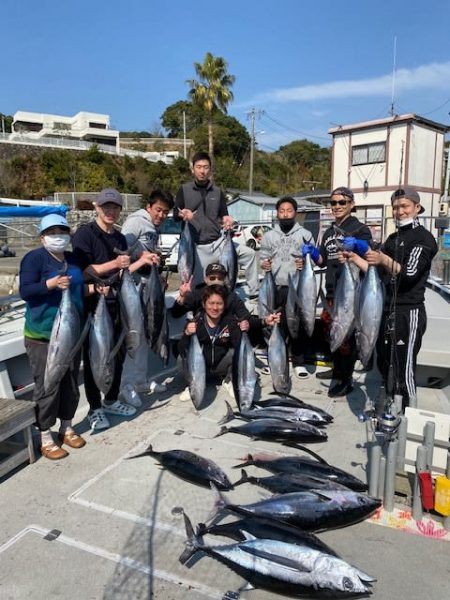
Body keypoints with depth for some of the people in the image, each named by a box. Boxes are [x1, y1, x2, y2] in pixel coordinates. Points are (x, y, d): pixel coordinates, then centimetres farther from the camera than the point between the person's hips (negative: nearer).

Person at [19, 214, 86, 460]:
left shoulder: (73, 259, 11)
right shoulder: (34, 258, -10)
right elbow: (24, 291, -17)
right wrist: (51, 283, -31)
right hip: (43, 336, -6)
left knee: (71, 384, 14)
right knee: (47, 387, -1)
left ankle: (67, 428, 31)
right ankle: (45, 438, 14)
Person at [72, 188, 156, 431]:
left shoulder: (119, 238, 11)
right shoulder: (84, 234, -11)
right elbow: (82, 272, -19)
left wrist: (141, 261, 2)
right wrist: (114, 264, -24)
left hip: (115, 303, 7)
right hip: (92, 304, -7)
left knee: (118, 354, 14)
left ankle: (111, 400, 31)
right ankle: (95, 408, 17)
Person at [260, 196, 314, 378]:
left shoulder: (305, 234, 9)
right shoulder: (269, 235, 14)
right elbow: (262, 258, 12)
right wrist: (263, 264, -10)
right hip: (275, 288, 1)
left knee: (298, 325, 0)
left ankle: (298, 362, 12)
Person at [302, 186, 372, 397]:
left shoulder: (360, 229, -4)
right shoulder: (329, 232, 17)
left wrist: (357, 245, -36)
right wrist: (312, 252, 3)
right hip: (331, 292, 8)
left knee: (346, 335, -3)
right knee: (330, 330, 16)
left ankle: (346, 381, 7)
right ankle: (337, 370, 34)